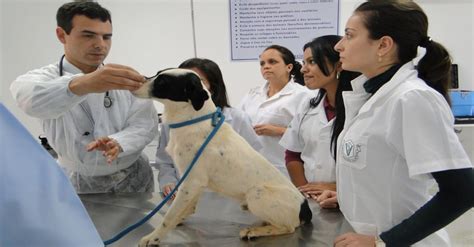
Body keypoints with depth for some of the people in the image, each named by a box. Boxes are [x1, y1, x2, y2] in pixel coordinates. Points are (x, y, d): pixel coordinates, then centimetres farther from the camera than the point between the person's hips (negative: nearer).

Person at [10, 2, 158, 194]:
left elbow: (146, 123, -10)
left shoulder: (124, 78, -2)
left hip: (134, 178, 1)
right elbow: (32, 99, -33)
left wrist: (117, 142, -32)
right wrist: (80, 85, -55)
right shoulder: (44, 78, -10)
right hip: (80, 185, -1)